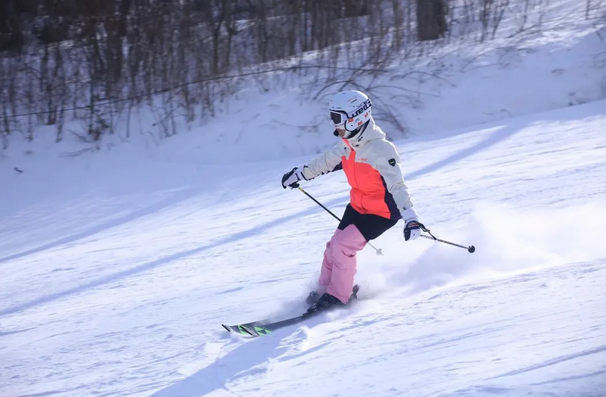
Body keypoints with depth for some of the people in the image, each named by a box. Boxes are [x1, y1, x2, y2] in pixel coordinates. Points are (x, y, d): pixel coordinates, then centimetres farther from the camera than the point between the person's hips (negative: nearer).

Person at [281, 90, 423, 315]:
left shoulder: (380, 149, -30)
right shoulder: (347, 144, -4)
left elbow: (396, 185, -36)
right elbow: (328, 161, 16)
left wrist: (410, 217, -45)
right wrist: (300, 174, 27)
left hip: (382, 213, -8)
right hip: (357, 206, 8)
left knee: (343, 245, -17)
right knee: (334, 246, 5)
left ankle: (337, 296, -1)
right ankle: (324, 289, 24)